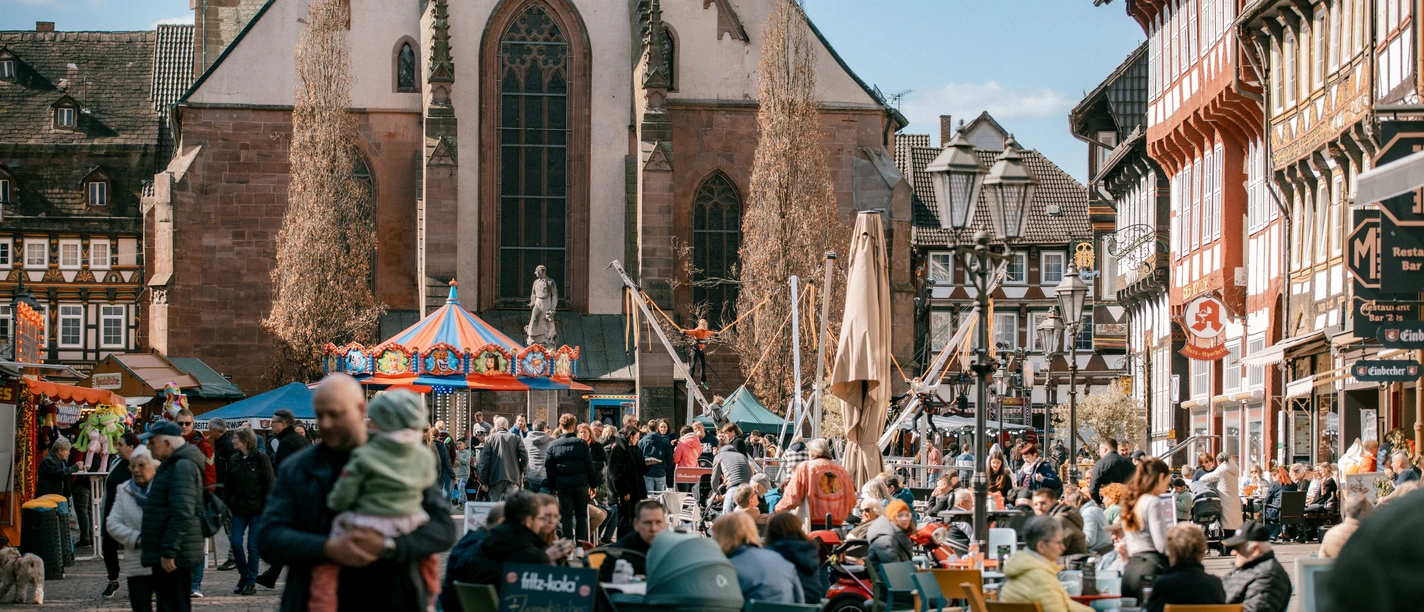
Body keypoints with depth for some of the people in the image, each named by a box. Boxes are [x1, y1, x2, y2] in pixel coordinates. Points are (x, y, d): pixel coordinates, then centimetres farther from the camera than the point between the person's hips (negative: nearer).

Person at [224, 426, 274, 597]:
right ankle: (244, 576, 17)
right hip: (239, 509, 4)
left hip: (256, 509, -4)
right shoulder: (233, 460, 9)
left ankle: (251, 582, 7)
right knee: (235, 542, -2)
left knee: (253, 545, -2)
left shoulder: (261, 458, -5)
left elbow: (269, 483, -7)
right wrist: (226, 504, 6)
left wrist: (267, 506, -12)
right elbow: (227, 485, 13)